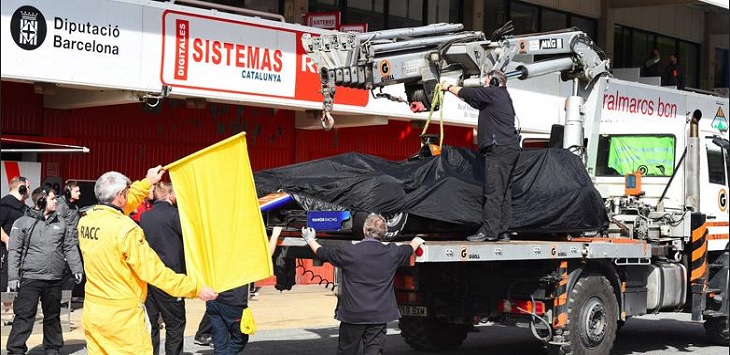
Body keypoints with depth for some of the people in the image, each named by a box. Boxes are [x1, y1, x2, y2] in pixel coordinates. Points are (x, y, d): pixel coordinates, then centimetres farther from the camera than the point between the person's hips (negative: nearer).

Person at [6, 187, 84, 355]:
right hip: (30, 278, -4)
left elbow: (70, 248, 14)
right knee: (24, 316, -6)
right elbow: (14, 251, -4)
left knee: (53, 316, 14)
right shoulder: (22, 223, -2)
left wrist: (77, 269, 7)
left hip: (54, 279, 4)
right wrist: (13, 276, -9)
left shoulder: (60, 222, 10)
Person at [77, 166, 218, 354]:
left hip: (93, 313, 7)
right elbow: (154, 271, -19)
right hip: (124, 316, -7)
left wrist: (147, 182, 33)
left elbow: (121, 206, 23)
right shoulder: (126, 229, -20)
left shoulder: (85, 221, 2)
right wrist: (196, 289, -12)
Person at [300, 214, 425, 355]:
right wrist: (417, 241, 46)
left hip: (352, 314, -1)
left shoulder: (349, 252, -9)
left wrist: (310, 239, 28)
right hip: (379, 315, 1)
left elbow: (322, 252, 7)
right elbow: (410, 248, 22)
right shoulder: (391, 252, -1)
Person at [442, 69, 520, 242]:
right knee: (504, 192, 8)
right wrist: (451, 89, 34)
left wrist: (448, 87, 19)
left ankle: (488, 230, -14)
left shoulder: (493, 93, -5)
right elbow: (471, 97, 31)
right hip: (510, 148, 10)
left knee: (493, 192, -12)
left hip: (499, 149, -10)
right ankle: (503, 231, 9)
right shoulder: (503, 96, 24)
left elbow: (466, 93, 2)